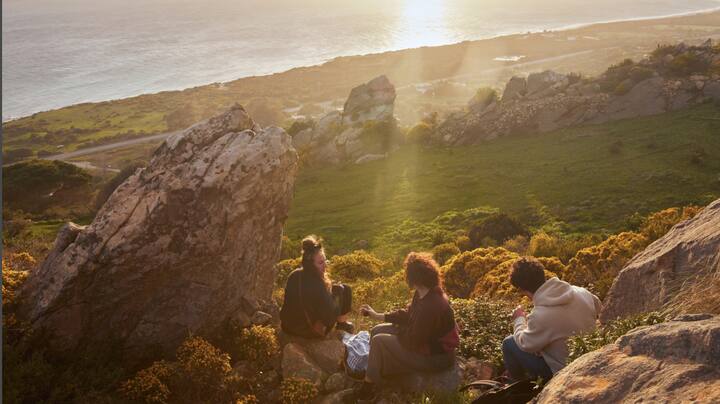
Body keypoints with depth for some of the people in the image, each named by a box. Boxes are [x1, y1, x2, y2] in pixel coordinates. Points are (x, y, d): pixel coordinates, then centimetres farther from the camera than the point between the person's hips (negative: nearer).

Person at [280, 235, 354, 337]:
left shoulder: (294, 276, -9)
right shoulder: (316, 285, -30)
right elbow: (330, 316, -24)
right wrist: (337, 290, -9)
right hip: (311, 332, -7)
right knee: (344, 289, 2)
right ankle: (342, 324, 22)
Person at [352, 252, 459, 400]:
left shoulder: (430, 307, -36)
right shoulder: (424, 293, -5)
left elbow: (413, 341, -28)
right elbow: (407, 314, 11)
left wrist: (397, 329, -7)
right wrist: (377, 315, 9)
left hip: (434, 356, -10)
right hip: (427, 339, 10)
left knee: (379, 341, -12)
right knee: (377, 331, 9)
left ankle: (368, 387, 6)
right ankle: (371, 373, 21)